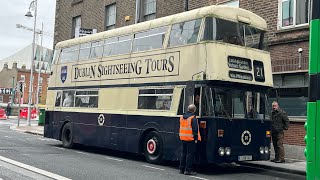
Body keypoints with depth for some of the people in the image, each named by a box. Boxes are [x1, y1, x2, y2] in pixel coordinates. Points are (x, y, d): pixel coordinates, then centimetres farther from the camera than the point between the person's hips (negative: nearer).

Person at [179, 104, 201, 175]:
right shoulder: (193, 118, -13)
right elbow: (195, 129, -15)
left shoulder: (182, 117, 9)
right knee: (190, 154, -1)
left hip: (183, 138, 7)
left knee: (183, 153, 14)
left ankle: (181, 169, 18)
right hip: (190, 139, -7)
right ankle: (188, 170, -1)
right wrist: (196, 138, -10)